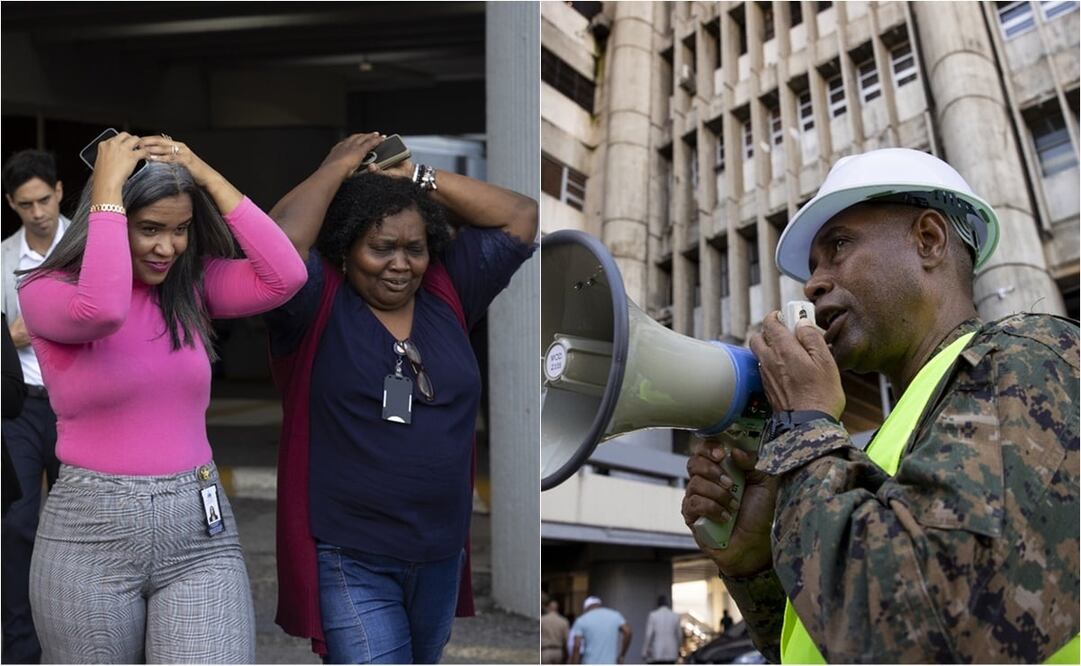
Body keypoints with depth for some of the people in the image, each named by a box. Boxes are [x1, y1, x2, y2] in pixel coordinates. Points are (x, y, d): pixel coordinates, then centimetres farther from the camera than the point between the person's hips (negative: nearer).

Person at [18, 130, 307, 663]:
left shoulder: (192, 284, 7)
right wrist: (108, 190, -17)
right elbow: (103, 309, -27)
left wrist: (207, 177, -7)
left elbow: (285, 276, -10)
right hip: (90, 535, -2)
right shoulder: (46, 293, -4)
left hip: (200, 529, 2)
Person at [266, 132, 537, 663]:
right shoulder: (319, 304, -9)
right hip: (351, 562, -6)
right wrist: (336, 168, -13)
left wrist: (415, 175, 0)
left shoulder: (447, 294, 4)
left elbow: (520, 217, 4)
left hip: (442, 555, 6)